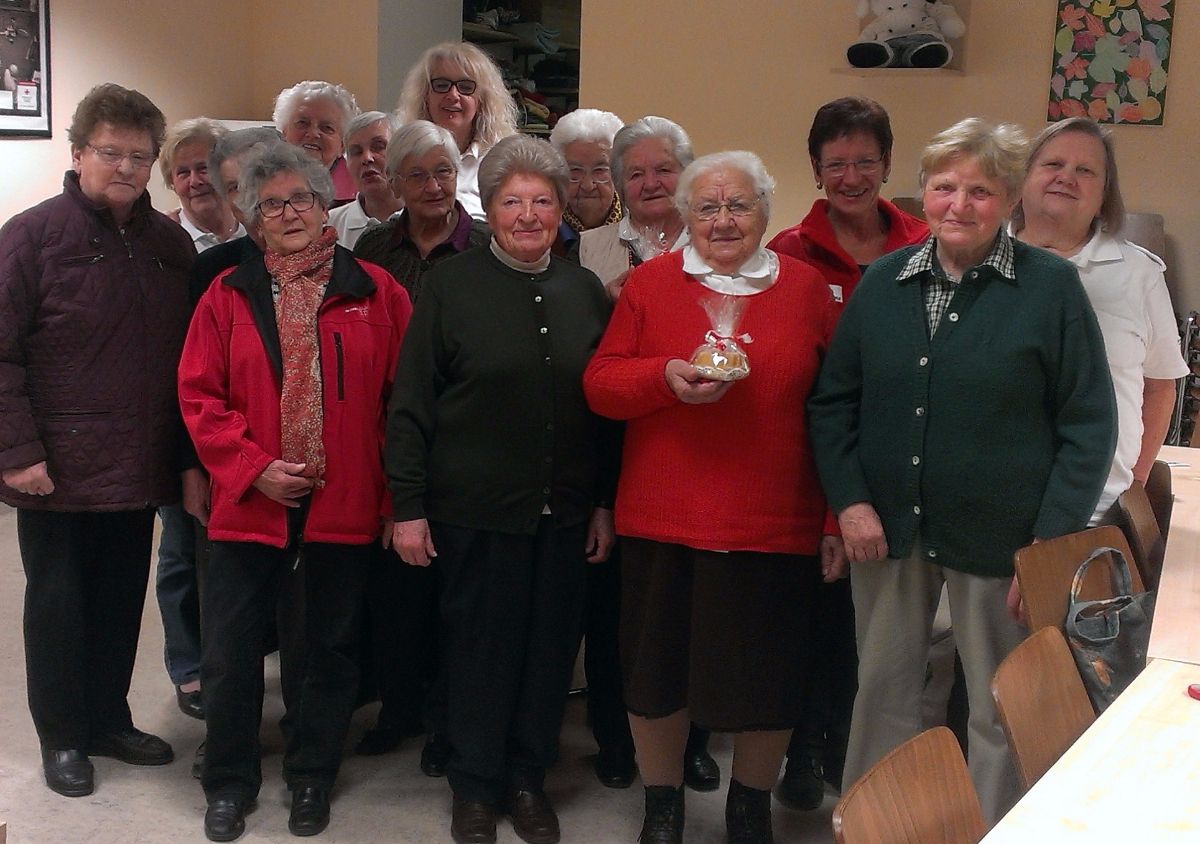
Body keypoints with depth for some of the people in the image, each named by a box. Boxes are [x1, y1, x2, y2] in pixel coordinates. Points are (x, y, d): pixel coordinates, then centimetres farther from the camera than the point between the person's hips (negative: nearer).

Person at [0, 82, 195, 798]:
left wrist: (189, 459, 5)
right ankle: (62, 737, 24)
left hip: (139, 469, 4)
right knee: (58, 602, 9)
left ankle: (109, 718, 32)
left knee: (122, 599, 14)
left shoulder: (172, 244, 5)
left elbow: (190, 361, 8)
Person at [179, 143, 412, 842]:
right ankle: (230, 784, 25)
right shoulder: (230, 295, 3)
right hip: (252, 501, 1)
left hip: (349, 504, 0)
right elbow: (200, 395, 1)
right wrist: (253, 468, -10)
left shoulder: (376, 291, 0)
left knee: (335, 648, 12)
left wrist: (396, 497, -3)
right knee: (231, 651, 4)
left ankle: (312, 778, 31)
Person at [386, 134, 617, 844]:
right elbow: (411, 405, -4)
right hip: (475, 510, -3)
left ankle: (529, 777, 29)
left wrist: (606, 501, 7)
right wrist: (408, 506, -8)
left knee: (550, 647, 10)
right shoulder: (450, 286, -3)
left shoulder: (585, 291, 6)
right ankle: (476, 784, 26)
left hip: (566, 512, 3)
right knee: (478, 648, 8)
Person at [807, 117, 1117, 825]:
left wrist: (1052, 542, -10)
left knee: (1001, 708, 10)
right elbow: (834, 402, 8)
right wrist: (850, 500, -4)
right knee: (882, 688, 15)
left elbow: (1089, 424, -5)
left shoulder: (1052, 287, -6)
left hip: (998, 540, -3)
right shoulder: (883, 282, 4)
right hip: (886, 529, 3)